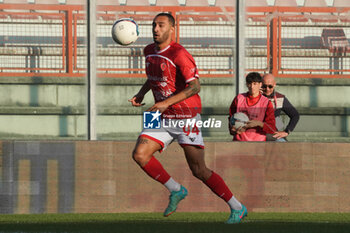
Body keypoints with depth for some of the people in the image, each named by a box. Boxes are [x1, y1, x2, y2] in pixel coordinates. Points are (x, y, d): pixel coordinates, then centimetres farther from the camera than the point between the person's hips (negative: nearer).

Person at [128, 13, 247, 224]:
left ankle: (238, 208, 6)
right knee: (140, 154, -13)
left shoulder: (179, 54, -15)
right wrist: (141, 94, 14)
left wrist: (167, 102, -29)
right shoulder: (150, 51, 9)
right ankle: (176, 190, 6)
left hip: (186, 117, -7)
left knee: (199, 171, -8)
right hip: (163, 118, 7)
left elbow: (195, 86, -22)